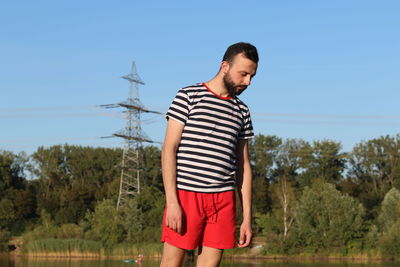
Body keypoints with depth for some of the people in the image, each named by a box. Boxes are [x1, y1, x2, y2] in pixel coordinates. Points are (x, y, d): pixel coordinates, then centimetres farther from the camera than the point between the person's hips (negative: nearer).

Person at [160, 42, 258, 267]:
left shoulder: (242, 111, 17)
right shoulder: (189, 97, 2)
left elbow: (243, 165, 18)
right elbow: (169, 150, -4)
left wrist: (247, 217, 12)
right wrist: (171, 201, -13)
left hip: (223, 199, 4)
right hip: (186, 195, -4)